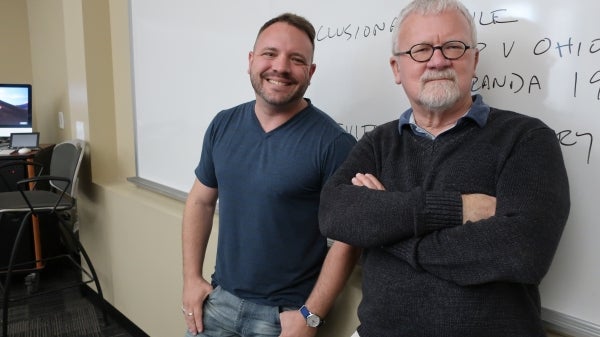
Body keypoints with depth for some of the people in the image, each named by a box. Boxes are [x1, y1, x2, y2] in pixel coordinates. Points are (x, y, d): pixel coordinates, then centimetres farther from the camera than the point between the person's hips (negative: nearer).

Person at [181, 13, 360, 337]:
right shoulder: (223, 125, -1)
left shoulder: (333, 142, -17)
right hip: (220, 298, 5)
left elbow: (346, 238, -14)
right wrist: (191, 277, 4)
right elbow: (201, 201, 7)